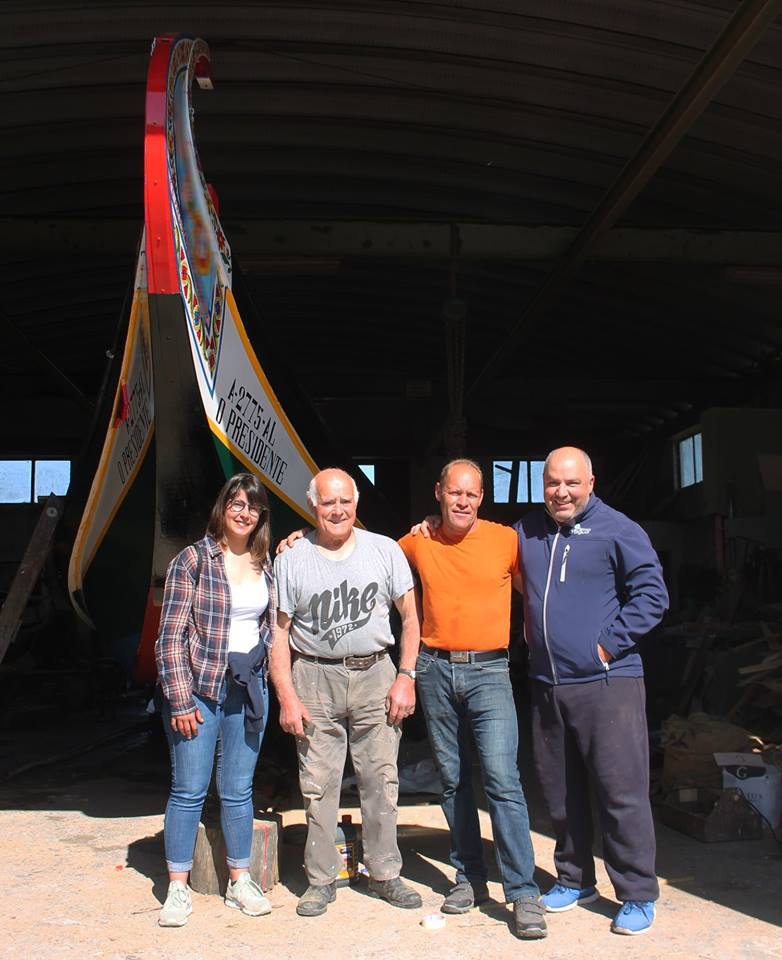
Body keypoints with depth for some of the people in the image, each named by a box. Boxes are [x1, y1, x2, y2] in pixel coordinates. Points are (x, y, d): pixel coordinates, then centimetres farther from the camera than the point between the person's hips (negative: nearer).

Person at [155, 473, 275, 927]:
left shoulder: (266, 564, 9)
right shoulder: (192, 560, -5)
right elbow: (171, 635, -8)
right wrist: (180, 699, -12)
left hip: (249, 688, 4)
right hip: (199, 689, -4)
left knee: (239, 790, 11)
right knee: (189, 790, 2)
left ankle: (240, 881, 24)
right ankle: (178, 888, 15)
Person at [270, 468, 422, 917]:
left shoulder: (384, 550, 3)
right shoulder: (292, 559, 2)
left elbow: (410, 616, 7)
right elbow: (279, 631, 3)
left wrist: (406, 676, -2)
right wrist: (287, 696, -4)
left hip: (374, 675, 0)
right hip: (315, 680, 0)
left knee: (381, 781, 5)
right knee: (318, 786, 4)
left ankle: (385, 873, 20)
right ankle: (321, 879, 17)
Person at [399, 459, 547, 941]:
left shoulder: (506, 540, -2)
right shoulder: (418, 543, 5)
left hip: (488, 670, -3)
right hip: (435, 669, 3)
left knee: (502, 779, -12)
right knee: (453, 779, 10)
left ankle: (524, 893, -5)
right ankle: (470, 878, 23)